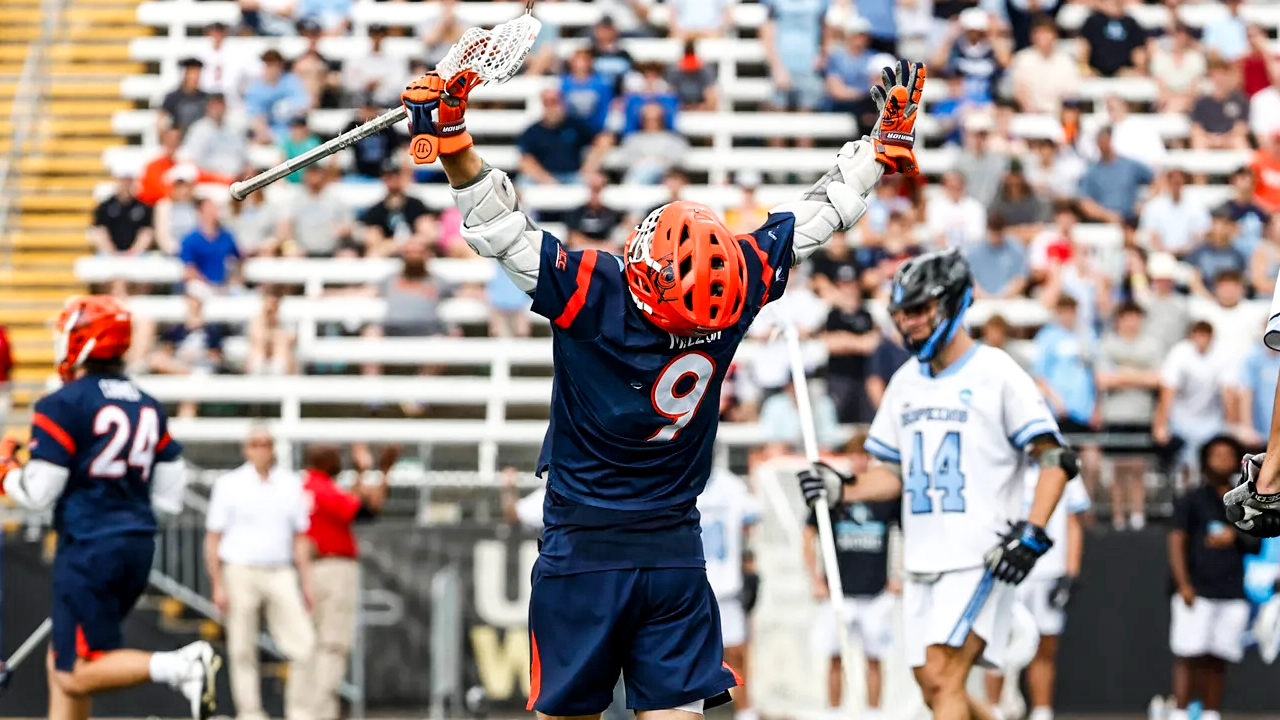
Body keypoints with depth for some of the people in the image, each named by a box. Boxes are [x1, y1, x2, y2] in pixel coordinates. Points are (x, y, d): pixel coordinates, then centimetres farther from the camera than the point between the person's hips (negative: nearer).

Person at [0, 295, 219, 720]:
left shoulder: (64, 406, -10)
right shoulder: (149, 407, 10)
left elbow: (37, 496, -11)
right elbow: (170, 498, 11)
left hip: (89, 549, -8)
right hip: (139, 547, 8)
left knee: (76, 676, -6)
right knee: (61, 660, 17)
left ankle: (179, 667, -25)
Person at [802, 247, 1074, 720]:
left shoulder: (996, 374, -6)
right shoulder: (906, 382, 15)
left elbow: (1056, 459, -8)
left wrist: (1032, 533, -19)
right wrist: (842, 491, 1)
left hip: (980, 558, -7)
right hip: (922, 560, 7)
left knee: (942, 677, -16)